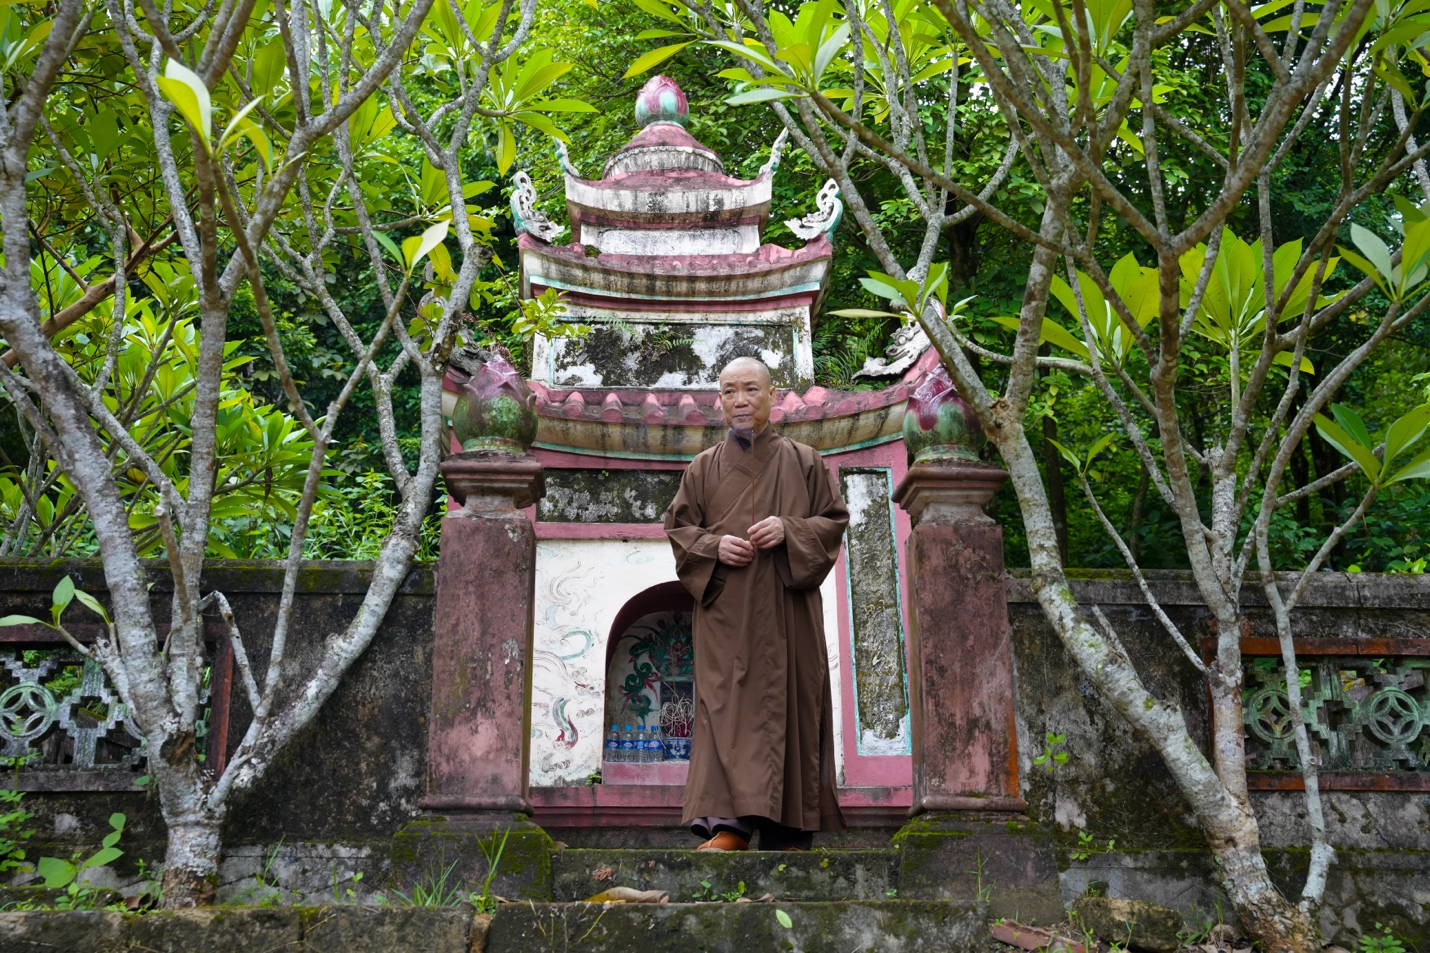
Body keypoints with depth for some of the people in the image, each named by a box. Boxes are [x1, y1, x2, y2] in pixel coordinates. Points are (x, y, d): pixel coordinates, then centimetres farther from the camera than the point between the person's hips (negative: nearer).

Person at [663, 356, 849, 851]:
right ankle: (729, 823, -15)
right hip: (725, 610, 0)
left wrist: (790, 530, -11)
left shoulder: (804, 462, 10)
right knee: (726, 706, -10)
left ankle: (789, 831, 5)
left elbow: (834, 521, 7)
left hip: (787, 611, 0)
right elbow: (678, 529, 11)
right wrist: (714, 546, -9)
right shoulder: (703, 468, 12)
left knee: (789, 705, -1)